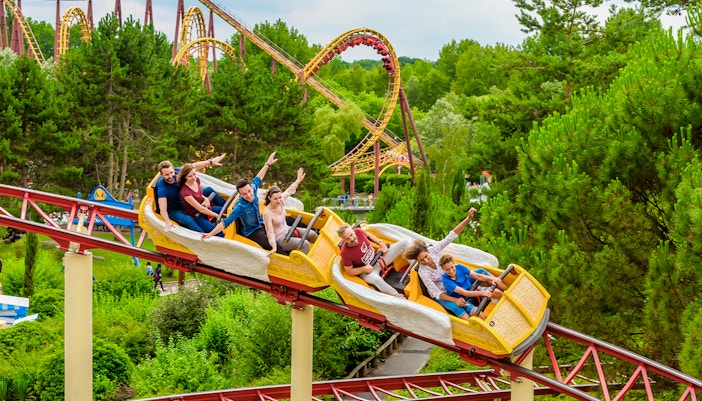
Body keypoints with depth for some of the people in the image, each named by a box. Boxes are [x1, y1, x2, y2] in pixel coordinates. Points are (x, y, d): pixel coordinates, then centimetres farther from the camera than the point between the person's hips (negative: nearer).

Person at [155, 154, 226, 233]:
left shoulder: (177, 171, -19)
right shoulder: (162, 187, -35)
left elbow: (194, 166, -3)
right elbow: (162, 209, -38)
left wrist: (211, 162, 3)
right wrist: (168, 223, -52)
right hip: (175, 211, -8)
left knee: (209, 190, 10)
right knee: (188, 220, -38)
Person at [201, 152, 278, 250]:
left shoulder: (253, 188, -18)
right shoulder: (240, 207, -35)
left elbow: (257, 179, 4)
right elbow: (225, 223, -37)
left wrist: (268, 164, 13)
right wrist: (210, 234, -45)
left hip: (261, 223, 7)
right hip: (252, 232, -7)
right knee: (272, 246, -22)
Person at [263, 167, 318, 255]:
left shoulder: (280, 201, -10)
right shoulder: (267, 213, -30)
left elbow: (289, 191, 11)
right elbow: (270, 232, -29)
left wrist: (298, 180, 18)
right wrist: (274, 247, -39)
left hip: (287, 230, 8)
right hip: (279, 239, -8)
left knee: (312, 234, 9)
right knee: (305, 244, -25)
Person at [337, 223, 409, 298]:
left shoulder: (358, 231, -15)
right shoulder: (345, 252, -27)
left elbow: (368, 235, 11)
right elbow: (349, 271, -16)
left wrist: (381, 244, 2)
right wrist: (364, 269, -27)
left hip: (378, 258, 6)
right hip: (367, 271, -6)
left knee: (404, 242, 0)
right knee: (376, 279, -44)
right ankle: (400, 298, -32)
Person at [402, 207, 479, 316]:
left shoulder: (433, 250, -19)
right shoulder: (423, 272, -29)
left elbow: (452, 235, -22)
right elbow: (436, 293, -25)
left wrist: (468, 218, -33)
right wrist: (455, 300, -36)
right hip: (439, 295, -6)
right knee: (456, 307, -34)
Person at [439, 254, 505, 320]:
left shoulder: (459, 267, -10)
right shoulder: (446, 280, -25)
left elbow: (477, 276, -9)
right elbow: (465, 293, -29)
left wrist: (492, 279, -24)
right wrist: (482, 293, -34)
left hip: (472, 290, 5)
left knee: (497, 292, -12)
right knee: (479, 314, -33)